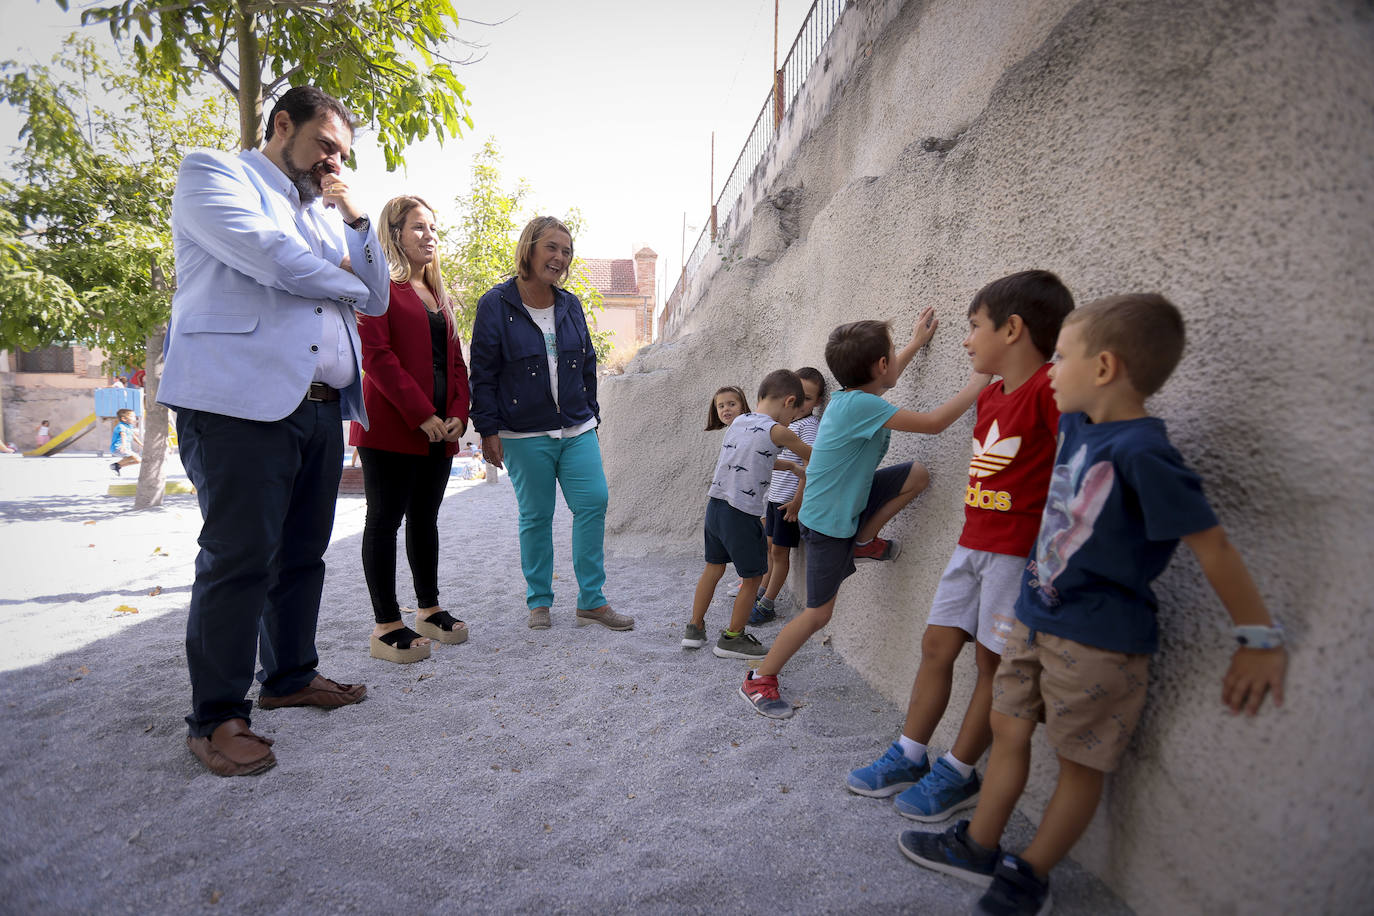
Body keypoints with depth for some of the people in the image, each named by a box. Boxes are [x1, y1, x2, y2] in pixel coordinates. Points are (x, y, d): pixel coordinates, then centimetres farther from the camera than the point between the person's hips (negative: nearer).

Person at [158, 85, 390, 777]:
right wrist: (343, 276, 4)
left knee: (303, 554, 13)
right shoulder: (212, 175, 4)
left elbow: (376, 300, 19)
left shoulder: (327, 212, 25)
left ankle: (290, 675, 28)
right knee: (238, 559, -6)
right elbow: (269, 255, -14)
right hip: (242, 406, -7)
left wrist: (355, 218, 10)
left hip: (322, 409, 7)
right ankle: (217, 717, 7)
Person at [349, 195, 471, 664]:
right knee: (386, 519, -1)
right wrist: (421, 414, -17)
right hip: (390, 426, -7)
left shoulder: (439, 295, 20)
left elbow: (455, 360, 17)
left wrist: (458, 414, 2)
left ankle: (429, 609, 24)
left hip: (439, 428, 7)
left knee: (425, 518, 13)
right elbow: (376, 354, -13)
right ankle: (386, 626, 6)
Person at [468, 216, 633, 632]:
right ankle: (538, 602, 20)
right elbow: (482, 373, -5)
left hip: (577, 430, 5)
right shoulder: (496, 304, -4)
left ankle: (592, 601, 9)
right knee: (536, 516, 4)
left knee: (594, 503, -3)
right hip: (524, 435, -4)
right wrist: (488, 430, -9)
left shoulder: (571, 305, 11)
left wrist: (591, 417, 16)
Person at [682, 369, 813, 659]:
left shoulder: (739, 422, 11)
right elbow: (812, 455, 4)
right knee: (753, 577, 10)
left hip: (714, 505, 8)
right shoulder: (777, 431, -11)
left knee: (714, 566, 22)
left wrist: (792, 466, 31)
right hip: (741, 515, -8)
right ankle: (732, 638, 21)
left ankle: (695, 629, 31)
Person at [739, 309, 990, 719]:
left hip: (848, 504, 9)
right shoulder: (860, 405, -28)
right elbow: (933, 422, -26)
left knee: (917, 474, 2)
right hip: (827, 522, -9)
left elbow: (883, 380, 26)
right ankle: (759, 680, 15)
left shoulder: (854, 393, 0)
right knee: (818, 613, 1)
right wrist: (980, 381, -15)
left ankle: (864, 541, 15)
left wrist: (917, 340, 31)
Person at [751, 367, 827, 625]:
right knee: (770, 547, 18)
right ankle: (761, 594, 33)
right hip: (775, 495, 8)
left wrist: (798, 500, -21)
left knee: (780, 551, 1)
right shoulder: (788, 422, 11)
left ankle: (766, 607, 11)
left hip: (790, 499, -8)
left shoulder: (809, 426, -15)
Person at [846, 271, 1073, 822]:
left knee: (992, 659, 4)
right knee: (937, 644, 11)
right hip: (973, 544, 8)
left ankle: (958, 775, 19)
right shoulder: (990, 397, 13)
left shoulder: (1050, 388, -15)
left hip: (1018, 550, -8)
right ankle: (909, 758, 23)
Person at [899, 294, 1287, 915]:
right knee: (1008, 729, 16)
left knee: (1082, 760, 11)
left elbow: (1212, 545, -19)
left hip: (1098, 642, -8)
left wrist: (1260, 637, -14)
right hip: (1036, 618, 9)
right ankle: (979, 849, 33)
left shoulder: (1140, 453, -23)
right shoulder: (1077, 424, 2)